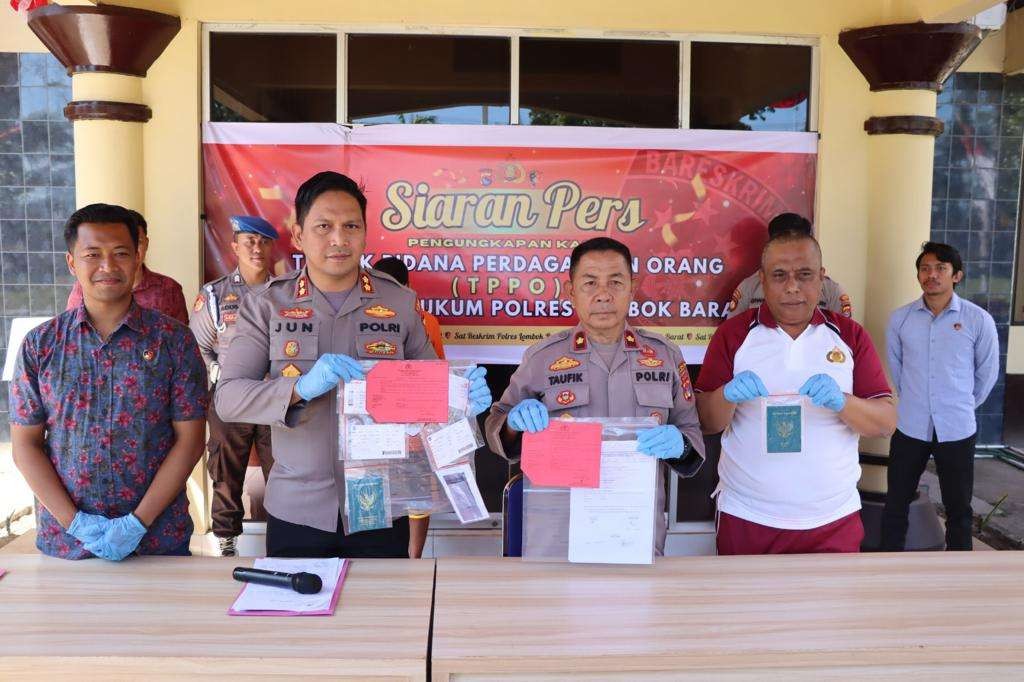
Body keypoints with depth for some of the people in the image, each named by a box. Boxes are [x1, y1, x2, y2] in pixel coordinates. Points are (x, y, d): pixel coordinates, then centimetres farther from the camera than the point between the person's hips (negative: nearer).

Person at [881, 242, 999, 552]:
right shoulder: (900, 318, -3)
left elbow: (988, 372, 5)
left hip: (957, 430, -1)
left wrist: (963, 405, 13)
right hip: (909, 427, 2)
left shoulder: (979, 320, -8)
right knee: (896, 503, 10)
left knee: (958, 509, 11)